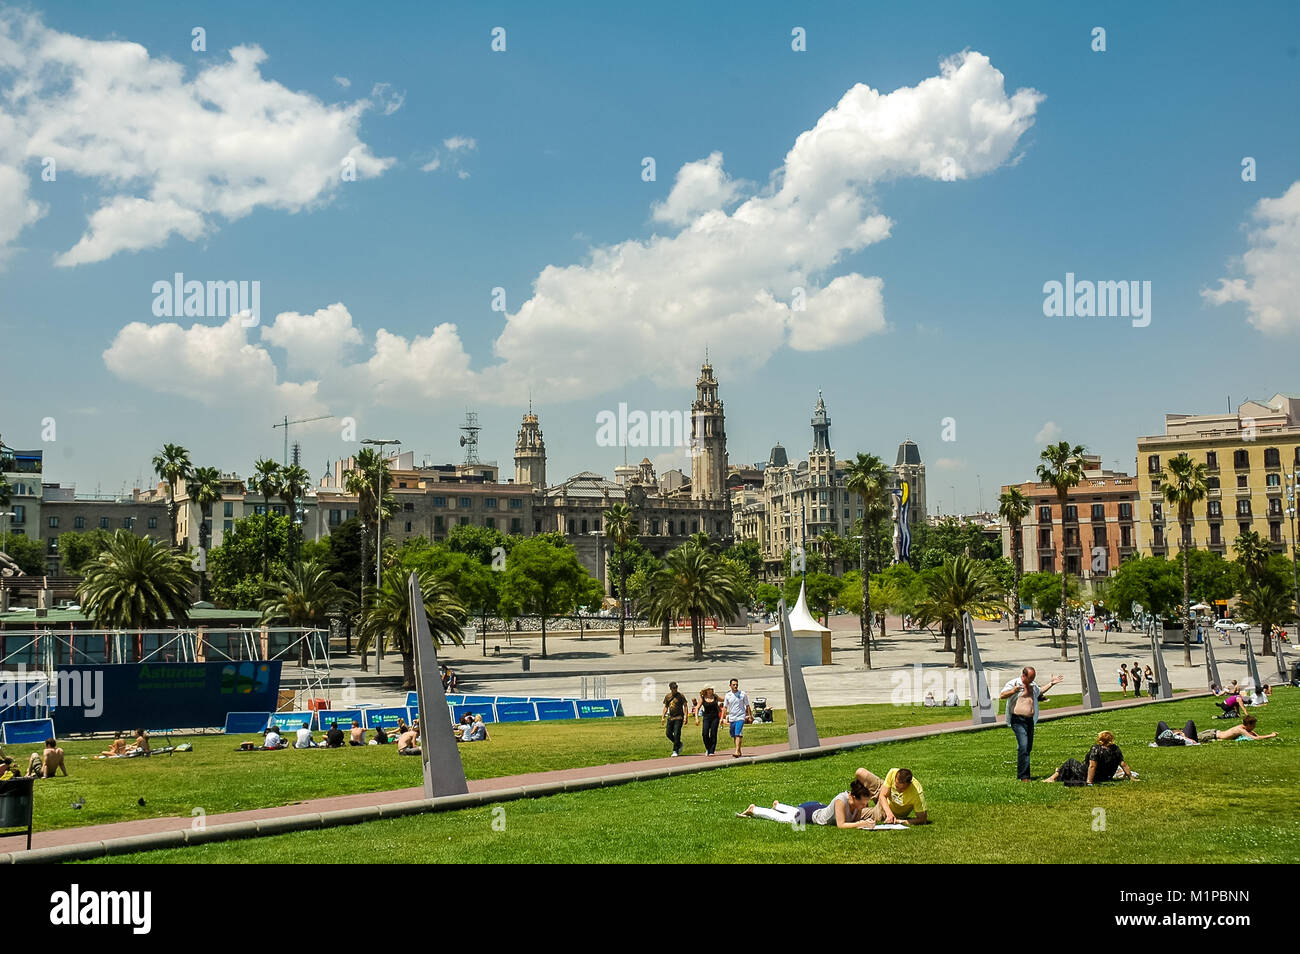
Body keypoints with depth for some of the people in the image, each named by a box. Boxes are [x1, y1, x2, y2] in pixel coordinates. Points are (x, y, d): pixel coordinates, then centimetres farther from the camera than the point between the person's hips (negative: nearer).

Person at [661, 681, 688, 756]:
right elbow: (665, 707, 17)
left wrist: (685, 717, -11)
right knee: (668, 733, 1)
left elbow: (685, 706, -2)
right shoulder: (667, 696, 10)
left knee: (676, 734, -9)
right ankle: (679, 744, 24)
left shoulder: (680, 696, -2)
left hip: (678, 717, -5)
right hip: (670, 717, 5)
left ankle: (675, 751, -3)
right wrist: (663, 717, 10)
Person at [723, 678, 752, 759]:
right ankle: (739, 752, 23)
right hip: (731, 718, 4)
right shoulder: (727, 695, 5)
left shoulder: (743, 694, 0)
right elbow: (725, 707, 10)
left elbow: (747, 706, 7)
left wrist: (750, 716, 5)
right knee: (734, 736, 10)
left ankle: (737, 752, -25)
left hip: (740, 717, -4)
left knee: (738, 734, -18)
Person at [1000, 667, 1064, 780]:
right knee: (1023, 747, -16)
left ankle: (1020, 774, 21)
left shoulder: (1033, 685, 18)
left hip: (1030, 720, 8)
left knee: (1028, 748, 9)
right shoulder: (1013, 683, -4)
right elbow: (1002, 696, -12)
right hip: (1018, 720, -8)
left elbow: (1040, 692, 39)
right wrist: (1013, 691, -28)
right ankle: (1024, 776, -16)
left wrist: (1051, 684, 32)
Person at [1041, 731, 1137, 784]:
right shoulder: (1116, 750, -8)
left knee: (1070, 762, 17)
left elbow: (1092, 766, -30)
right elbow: (1124, 764, -7)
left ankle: (1053, 777, 25)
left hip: (1086, 776, -6)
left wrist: (1089, 782, -30)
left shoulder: (1096, 749, -26)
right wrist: (1131, 777, 3)